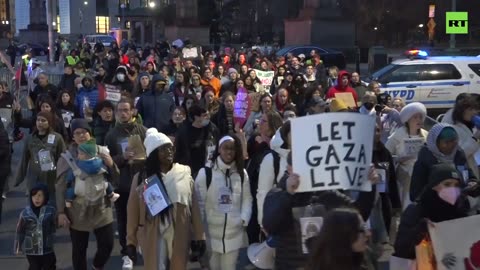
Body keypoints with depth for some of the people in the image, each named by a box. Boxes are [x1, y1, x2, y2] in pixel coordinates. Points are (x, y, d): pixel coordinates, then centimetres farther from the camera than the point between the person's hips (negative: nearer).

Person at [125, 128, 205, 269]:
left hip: (179, 237, 1)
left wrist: (199, 236, 1)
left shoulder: (184, 173, -2)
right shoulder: (141, 178, -4)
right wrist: (131, 240, 1)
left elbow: (194, 207, 1)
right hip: (153, 238, -1)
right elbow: (133, 212, 0)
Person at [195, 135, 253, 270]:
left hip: (234, 233, 3)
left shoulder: (242, 173, 7)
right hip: (211, 232, -3)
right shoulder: (205, 173, -8)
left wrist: (244, 220, -4)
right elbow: (199, 202, -6)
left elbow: (247, 199, 9)